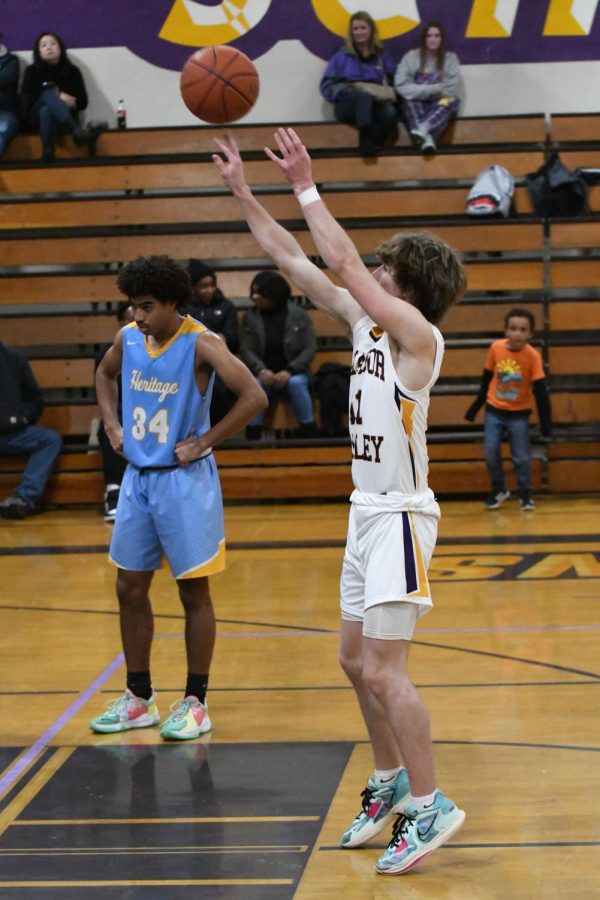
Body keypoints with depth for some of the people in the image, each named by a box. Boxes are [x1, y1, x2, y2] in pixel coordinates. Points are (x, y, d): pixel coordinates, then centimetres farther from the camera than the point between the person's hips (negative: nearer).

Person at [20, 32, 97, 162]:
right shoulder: (31, 72, 6)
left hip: (63, 121, 0)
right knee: (48, 93, -32)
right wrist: (58, 97, -16)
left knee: (46, 111, -36)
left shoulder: (71, 71, 7)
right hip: (37, 119, 0)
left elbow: (82, 102, 3)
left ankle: (48, 154, -54)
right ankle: (77, 132, -53)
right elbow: (26, 100, -6)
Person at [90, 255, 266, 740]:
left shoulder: (201, 343, -16)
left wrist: (203, 442, -19)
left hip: (184, 479, -6)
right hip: (138, 476, 6)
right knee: (130, 589, 10)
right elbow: (105, 375, 24)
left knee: (194, 591, 3)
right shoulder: (128, 338, 1)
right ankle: (139, 698, 23)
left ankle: (195, 703, 12)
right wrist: (112, 423, 9)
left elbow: (254, 397, -23)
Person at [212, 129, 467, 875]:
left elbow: (343, 264, -21)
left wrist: (306, 187, -15)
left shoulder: (416, 334, -14)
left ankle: (429, 806, -1)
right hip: (367, 512, 9)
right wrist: (242, 192, 10)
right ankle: (391, 782, 28)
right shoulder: (365, 322, 8)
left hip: (399, 516, -9)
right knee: (356, 659, 14)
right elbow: (294, 263, 11)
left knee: (383, 670, -9)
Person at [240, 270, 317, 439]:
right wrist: (261, 370, -23)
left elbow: (310, 348, -6)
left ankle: (309, 433, -23)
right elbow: (246, 350, -3)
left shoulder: (299, 315, -2)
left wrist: (289, 371, -21)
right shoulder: (250, 317, 2)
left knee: (296, 383, -36)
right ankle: (253, 437, -26)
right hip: (264, 374, 1)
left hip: (293, 372, -1)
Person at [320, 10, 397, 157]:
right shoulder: (341, 56, 13)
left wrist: (386, 95, -10)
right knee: (364, 95, -39)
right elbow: (327, 86, 6)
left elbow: (393, 83, 11)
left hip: (375, 105, 2)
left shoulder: (383, 56, 18)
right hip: (347, 105, -2)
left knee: (390, 113, -36)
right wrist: (347, 91, -11)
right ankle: (366, 141, -52)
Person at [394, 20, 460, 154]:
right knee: (408, 100, -33)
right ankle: (426, 138, -56)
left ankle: (424, 127, -58)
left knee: (450, 101, -32)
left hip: (439, 105, 0)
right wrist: (431, 89, -17)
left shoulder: (451, 58, 2)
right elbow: (401, 86, -12)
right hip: (416, 105, 0)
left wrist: (419, 90, -8)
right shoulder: (411, 57, -1)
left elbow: (451, 90, -7)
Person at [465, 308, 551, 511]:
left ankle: (525, 495, 18)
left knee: (521, 457, -1)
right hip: (494, 410, 2)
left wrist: (545, 422, -16)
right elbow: (486, 379, 3)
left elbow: (540, 390, -15)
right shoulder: (496, 348, -11)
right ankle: (499, 491, 19)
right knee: (491, 452, -3)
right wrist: (475, 407, 9)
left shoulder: (533, 355, -18)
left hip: (519, 413, -2)